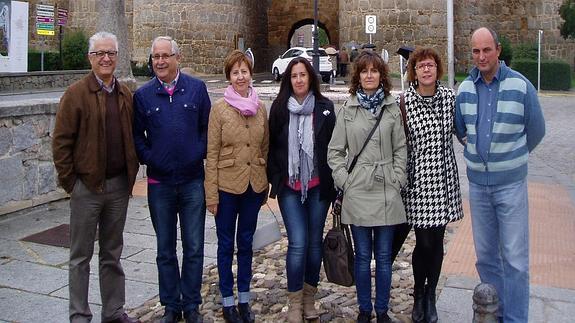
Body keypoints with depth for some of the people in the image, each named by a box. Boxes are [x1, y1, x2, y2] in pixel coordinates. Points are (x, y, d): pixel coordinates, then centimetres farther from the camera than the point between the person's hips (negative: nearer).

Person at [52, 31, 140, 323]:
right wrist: (69, 181, -9)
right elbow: (61, 142, -8)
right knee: (81, 255, 6)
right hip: (87, 187, -5)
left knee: (112, 253, 15)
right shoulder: (76, 94, -7)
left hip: (119, 186, 5)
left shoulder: (125, 94, 8)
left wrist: (131, 175, 6)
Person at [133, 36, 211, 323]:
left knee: (194, 248, 5)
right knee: (165, 249, 11)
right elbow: (137, 135, 7)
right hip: (159, 183, 1)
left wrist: (199, 154, -7)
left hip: (193, 181, -1)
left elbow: (207, 127, 5)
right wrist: (148, 158, -6)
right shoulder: (143, 95, 3)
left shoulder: (197, 89, 1)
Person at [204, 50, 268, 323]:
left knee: (246, 242, 14)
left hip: (254, 185, 3)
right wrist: (211, 193, -10)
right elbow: (211, 152, -8)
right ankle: (227, 301, 22)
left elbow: (265, 148, 10)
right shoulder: (219, 108, -7)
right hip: (227, 185, -3)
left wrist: (265, 185, 9)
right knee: (226, 244, 8)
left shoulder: (260, 108, 3)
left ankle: (244, 298, 27)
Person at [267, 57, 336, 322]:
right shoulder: (279, 107, 2)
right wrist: (274, 178, 0)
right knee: (298, 243, -7)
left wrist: (334, 182, 0)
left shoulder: (324, 107, 2)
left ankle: (309, 298, 24)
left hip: (318, 186, 1)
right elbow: (272, 146, 6)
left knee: (315, 241, 8)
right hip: (290, 187, -1)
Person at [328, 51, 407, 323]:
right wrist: (344, 180, -4)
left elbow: (401, 148, 7)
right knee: (363, 256, 8)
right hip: (358, 192, 0)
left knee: (384, 257, 9)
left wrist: (397, 180, -1)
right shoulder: (347, 109, 2)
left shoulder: (392, 108, 4)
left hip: (387, 193, 1)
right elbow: (334, 150, 4)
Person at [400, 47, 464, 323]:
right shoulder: (404, 101, -7)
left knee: (437, 241, 9)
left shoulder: (450, 97, 2)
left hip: (444, 179, 3)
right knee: (424, 242, 0)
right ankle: (418, 295, 25)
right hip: (417, 179, -3)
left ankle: (430, 296, 28)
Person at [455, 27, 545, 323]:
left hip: (511, 183, -4)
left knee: (514, 258, 0)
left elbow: (536, 131, 4)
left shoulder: (521, 85, -8)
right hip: (477, 182, 4)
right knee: (485, 255, 13)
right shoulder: (464, 89, 2)